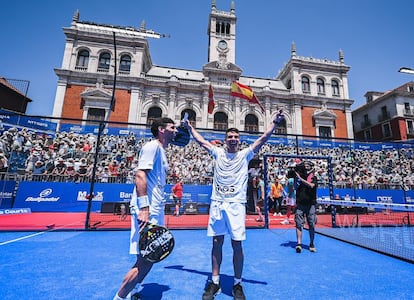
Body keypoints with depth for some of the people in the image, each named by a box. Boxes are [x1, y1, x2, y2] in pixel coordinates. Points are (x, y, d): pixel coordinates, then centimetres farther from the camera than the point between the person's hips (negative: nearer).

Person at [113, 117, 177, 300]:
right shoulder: (152, 146, -9)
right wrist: (144, 208, -25)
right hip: (146, 211, -10)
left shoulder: (161, 151, 20)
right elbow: (140, 175, -19)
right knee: (145, 261, -4)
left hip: (155, 211, 10)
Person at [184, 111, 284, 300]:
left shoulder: (245, 154, 6)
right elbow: (200, 140, 16)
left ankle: (237, 284, 24)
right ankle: (215, 282, 26)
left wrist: (275, 123, -4)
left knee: (237, 244, 4)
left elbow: (263, 138, 1)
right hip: (217, 203, 2)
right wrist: (189, 127, 20)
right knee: (217, 243, 10)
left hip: (236, 204, -2)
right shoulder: (218, 153, 10)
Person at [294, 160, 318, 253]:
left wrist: (300, 178, -18)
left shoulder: (313, 177, 2)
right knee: (299, 224, -4)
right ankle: (299, 244, -3)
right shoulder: (299, 175, 9)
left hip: (310, 204, -1)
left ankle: (311, 244, 21)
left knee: (311, 225, 5)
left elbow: (311, 185, -18)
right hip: (300, 204, 1)